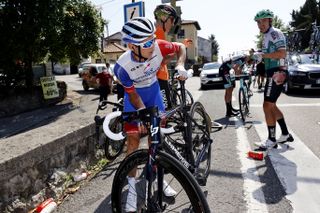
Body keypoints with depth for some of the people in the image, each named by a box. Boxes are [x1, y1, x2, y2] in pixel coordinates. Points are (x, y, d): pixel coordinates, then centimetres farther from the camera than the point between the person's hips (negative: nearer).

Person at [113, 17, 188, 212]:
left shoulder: (158, 46, -29)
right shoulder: (123, 66, -33)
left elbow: (181, 48, -10)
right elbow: (132, 93, -19)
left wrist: (180, 65, -27)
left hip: (153, 90, 3)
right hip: (134, 95, -2)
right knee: (133, 139, -6)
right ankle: (132, 188, 8)